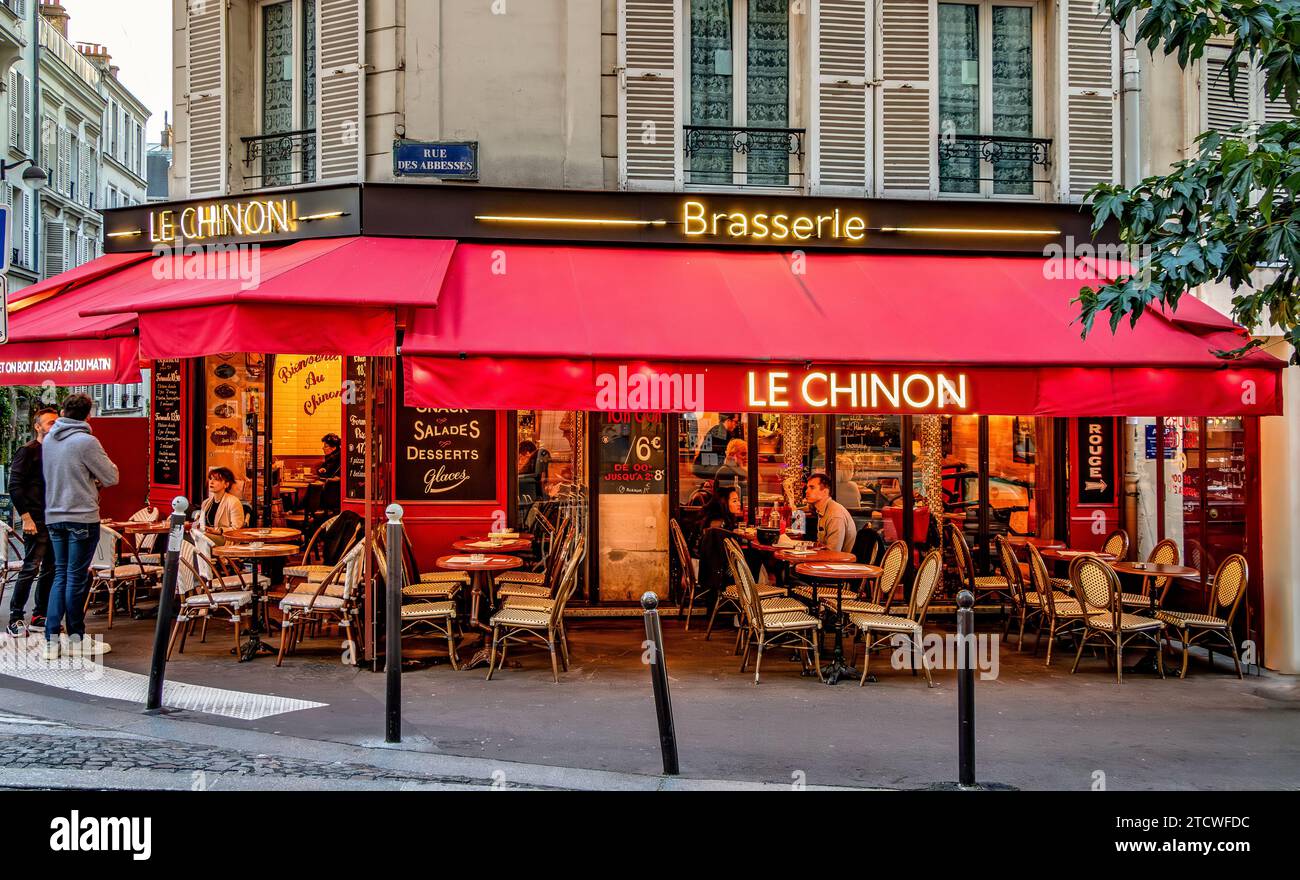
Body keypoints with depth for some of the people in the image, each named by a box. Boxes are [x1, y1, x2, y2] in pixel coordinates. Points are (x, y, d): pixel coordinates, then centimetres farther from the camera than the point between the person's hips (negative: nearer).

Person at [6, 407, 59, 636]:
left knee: (50, 569, 9)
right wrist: (26, 517, -15)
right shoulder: (27, 452, -6)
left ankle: (40, 617, 18)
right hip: (37, 521, -7)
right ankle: (15, 618, 2)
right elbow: (14, 486, -10)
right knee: (31, 567, -8)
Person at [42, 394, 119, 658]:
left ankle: (52, 639, 8)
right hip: (82, 517, -6)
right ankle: (76, 639, 11)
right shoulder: (86, 441, -14)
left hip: (54, 516, 6)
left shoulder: (48, 440, 8)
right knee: (77, 577, 1)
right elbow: (111, 478, -8)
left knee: (60, 575, 12)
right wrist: (98, 477, 13)